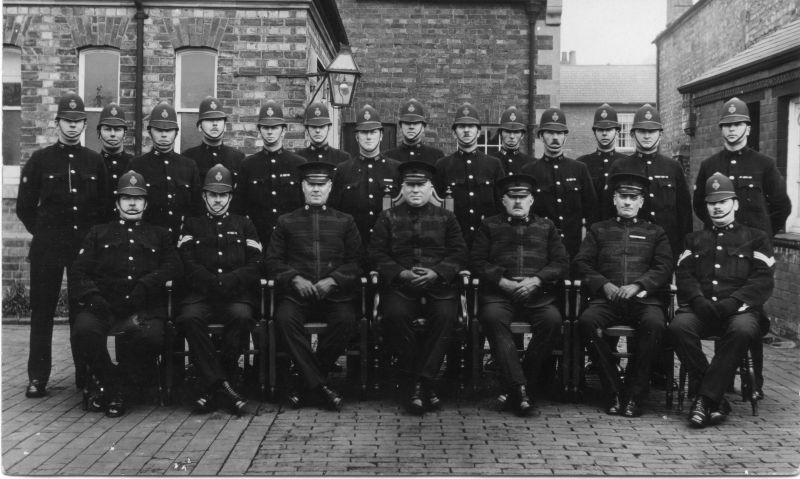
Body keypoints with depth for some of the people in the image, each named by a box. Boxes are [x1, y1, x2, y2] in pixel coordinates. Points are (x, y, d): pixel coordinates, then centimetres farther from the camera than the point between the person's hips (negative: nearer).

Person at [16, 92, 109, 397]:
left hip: (86, 244, 1)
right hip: (47, 246, -1)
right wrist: (42, 233, 3)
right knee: (42, 311, 2)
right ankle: (37, 377, 8)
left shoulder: (95, 162, 8)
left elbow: (104, 206, 12)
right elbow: (24, 206, 6)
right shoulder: (40, 160, 3)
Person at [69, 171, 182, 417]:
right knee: (83, 331, -32)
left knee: (152, 337, -33)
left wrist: (145, 285, -10)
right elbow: (78, 272, 13)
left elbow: (174, 266, 8)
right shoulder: (98, 233, 24)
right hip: (104, 304, 1)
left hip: (145, 307, 0)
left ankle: (113, 385, -7)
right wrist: (93, 296, -8)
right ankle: (114, 387, -8)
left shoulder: (160, 235, 24)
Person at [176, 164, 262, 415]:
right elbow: (187, 264, 6)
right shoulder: (192, 224, 20)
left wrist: (227, 282, -9)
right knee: (189, 317, -33)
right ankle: (223, 385, -30)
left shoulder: (244, 225, 20)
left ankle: (210, 387, -22)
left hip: (237, 294, 0)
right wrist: (212, 283, -10)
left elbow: (255, 265, 8)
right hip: (201, 294, 0)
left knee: (242, 315, -34)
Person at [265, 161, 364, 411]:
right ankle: (320, 384, -27)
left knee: (346, 319, -32)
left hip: (335, 293, 0)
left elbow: (356, 261, 8)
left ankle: (307, 381, -17)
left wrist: (332, 280, -9)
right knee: (285, 317, -32)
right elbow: (273, 260, 10)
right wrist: (295, 278, -8)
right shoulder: (286, 222, 17)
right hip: (296, 291, 0)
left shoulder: (345, 222, 16)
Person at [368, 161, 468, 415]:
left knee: (446, 315, -32)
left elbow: (459, 253, 8)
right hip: (400, 283, 0)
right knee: (395, 315, -32)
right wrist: (401, 273, -12)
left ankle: (421, 381, -25)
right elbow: (377, 253, 6)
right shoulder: (388, 217, 15)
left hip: (438, 283, 0)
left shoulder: (446, 217, 16)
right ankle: (424, 384, -20)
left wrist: (436, 273, -11)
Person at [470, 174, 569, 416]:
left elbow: (561, 264, 12)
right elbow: (477, 262, 8)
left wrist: (536, 280, -7)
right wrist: (502, 281, -9)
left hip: (537, 293, 1)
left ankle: (523, 384, -21)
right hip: (498, 292, -1)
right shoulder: (490, 225, 18)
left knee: (552, 319, -31)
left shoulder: (546, 226, 21)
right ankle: (519, 388, -36)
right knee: (492, 317, -34)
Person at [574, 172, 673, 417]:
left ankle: (634, 395, -23)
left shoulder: (655, 232, 21)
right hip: (607, 298, 1)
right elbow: (583, 263, 12)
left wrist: (637, 285, -10)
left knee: (654, 323, -35)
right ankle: (613, 392, -21)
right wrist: (604, 285, -6)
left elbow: (664, 268, 8)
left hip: (645, 298, 0)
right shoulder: (598, 230, 22)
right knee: (586, 321, -32)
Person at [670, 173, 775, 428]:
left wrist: (730, 303, -12)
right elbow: (684, 275, 11)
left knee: (742, 330, -37)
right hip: (701, 307, 2)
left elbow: (764, 281, 4)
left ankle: (705, 398, -30)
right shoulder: (694, 239, 25)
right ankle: (716, 399, -23)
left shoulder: (756, 238, 17)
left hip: (740, 308, -2)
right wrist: (699, 301, -11)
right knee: (679, 326, -31)